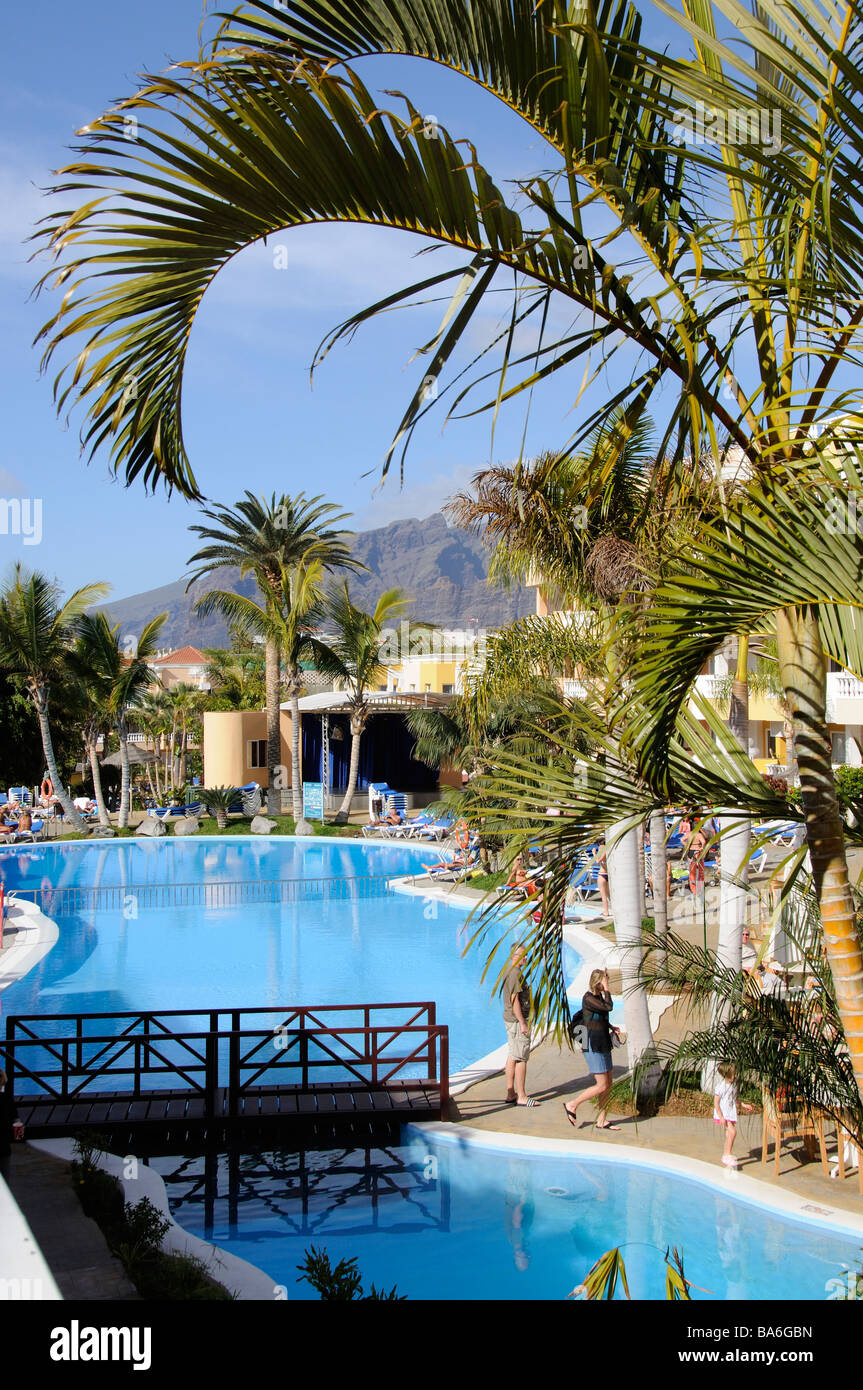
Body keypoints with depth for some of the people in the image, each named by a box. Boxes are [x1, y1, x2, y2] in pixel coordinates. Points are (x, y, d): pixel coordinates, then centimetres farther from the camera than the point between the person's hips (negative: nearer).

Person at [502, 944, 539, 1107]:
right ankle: (521, 1097, -2)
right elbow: (514, 1000, -23)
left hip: (510, 1019, 10)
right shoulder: (515, 974, -18)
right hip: (517, 1020, -10)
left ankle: (511, 1093, 19)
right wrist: (523, 1024, -21)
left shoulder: (508, 971, 14)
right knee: (521, 1058, -6)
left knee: (512, 1056, 13)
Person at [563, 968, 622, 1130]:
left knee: (608, 1084, 10)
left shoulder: (599, 996, 11)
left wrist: (611, 1027, 10)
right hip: (593, 1046, -9)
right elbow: (608, 1007, -28)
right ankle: (572, 1106, 4)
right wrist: (606, 988, -19)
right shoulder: (588, 998, -17)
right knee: (602, 1085, -9)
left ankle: (602, 1120, 16)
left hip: (603, 1046, 9)